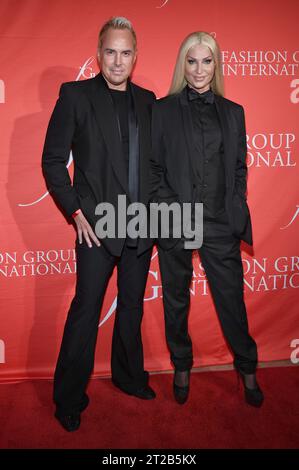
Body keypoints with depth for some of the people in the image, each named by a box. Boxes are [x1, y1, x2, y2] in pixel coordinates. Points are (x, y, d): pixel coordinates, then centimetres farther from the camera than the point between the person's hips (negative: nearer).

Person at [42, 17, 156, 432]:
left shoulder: (147, 100, 10)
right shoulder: (76, 95, -1)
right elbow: (53, 160, -2)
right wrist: (77, 213, -8)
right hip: (98, 226, -4)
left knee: (132, 308, 16)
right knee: (86, 311, 2)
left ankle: (129, 375, 36)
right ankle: (69, 398, 20)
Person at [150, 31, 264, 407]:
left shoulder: (233, 112, 11)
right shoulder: (162, 110, 2)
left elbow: (239, 167, 12)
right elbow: (152, 167, 0)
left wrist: (236, 209, 0)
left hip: (221, 222, 2)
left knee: (232, 298, 8)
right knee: (176, 299, 12)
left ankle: (247, 370, 30)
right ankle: (182, 368, 33)